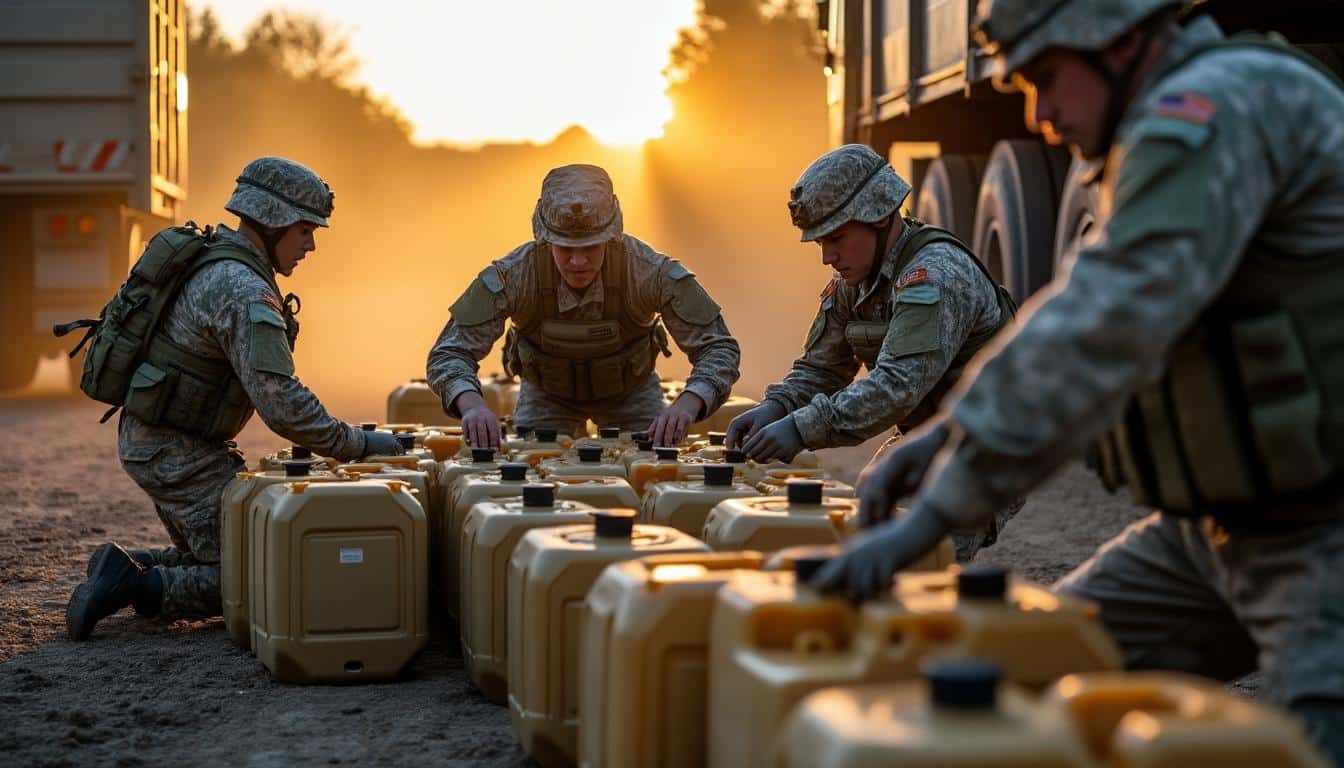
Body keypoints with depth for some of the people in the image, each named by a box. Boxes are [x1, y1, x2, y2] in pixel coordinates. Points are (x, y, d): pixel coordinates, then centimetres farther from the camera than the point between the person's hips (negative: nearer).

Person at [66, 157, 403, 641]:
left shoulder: (210, 261, 10)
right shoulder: (245, 292, -22)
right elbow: (281, 404, -30)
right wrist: (358, 445, -22)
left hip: (153, 441, 10)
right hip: (175, 452, -10)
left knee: (213, 561, 20)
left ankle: (126, 568, 7)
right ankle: (133, 585, -14)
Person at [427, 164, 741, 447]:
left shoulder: (651, 271, -37)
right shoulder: (512, 275, -36)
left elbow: (718, 347, -33)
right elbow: (449, 353, -33)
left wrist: (686, 406, -55)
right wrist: (472, 405, -56)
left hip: (630, 389, 0)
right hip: (547, 390, 0)